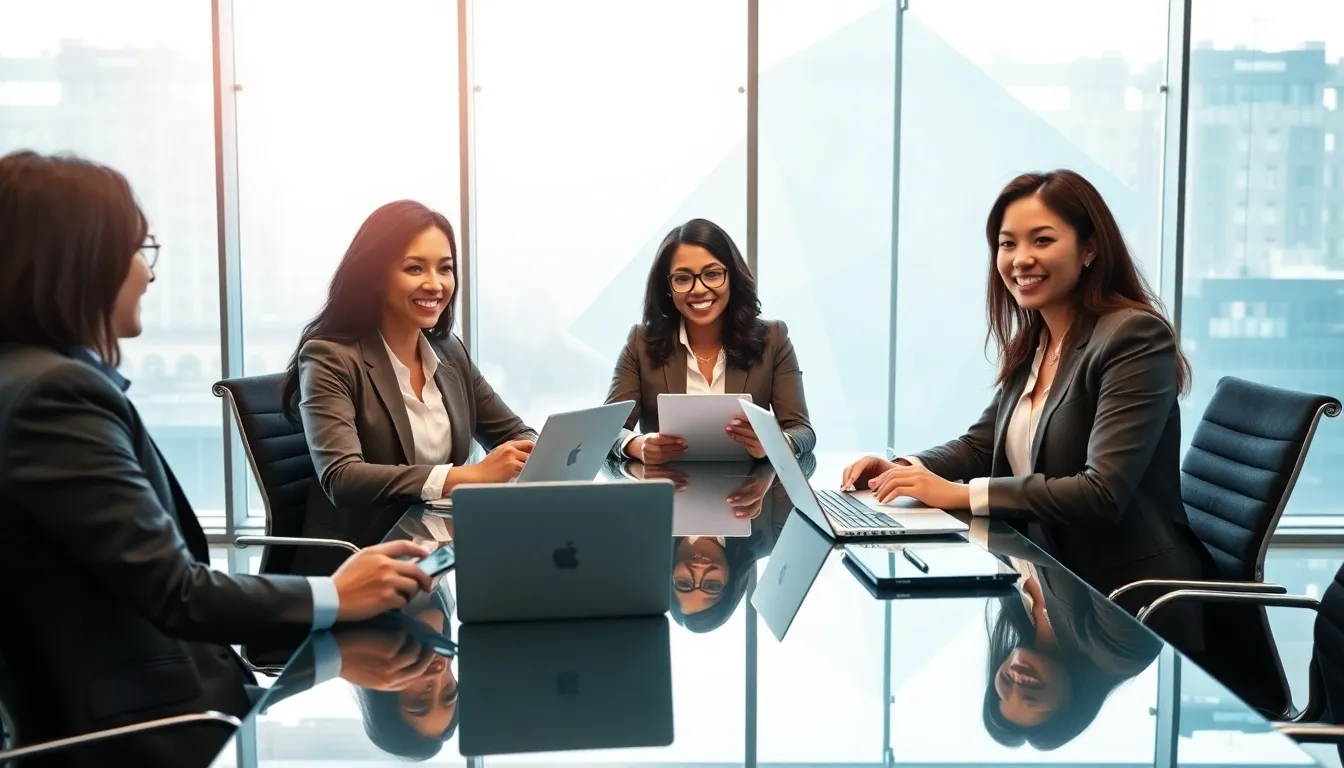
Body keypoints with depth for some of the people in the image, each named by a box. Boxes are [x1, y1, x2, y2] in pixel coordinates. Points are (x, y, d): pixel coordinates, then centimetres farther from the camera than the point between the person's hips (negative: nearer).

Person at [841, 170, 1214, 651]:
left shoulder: (1136, 337, -15)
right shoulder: (1031, 345, 10)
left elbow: (1102, 493, -23)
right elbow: (980, 445, 16)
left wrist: (959, 494, -25)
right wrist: (901, 468, -4)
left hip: (1128, 608, -7)